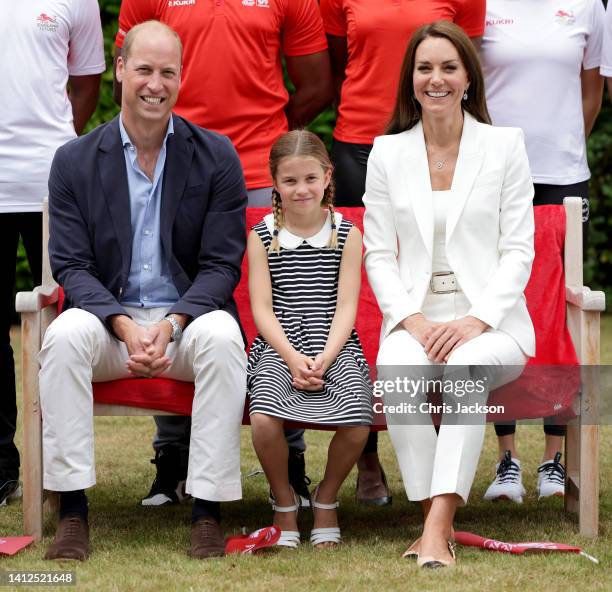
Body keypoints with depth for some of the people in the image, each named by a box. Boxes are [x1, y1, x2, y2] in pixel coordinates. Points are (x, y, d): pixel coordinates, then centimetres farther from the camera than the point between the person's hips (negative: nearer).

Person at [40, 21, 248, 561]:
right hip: (108, 317, 1)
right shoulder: (75, 161, 3)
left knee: (222, 339, -34)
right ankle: (72, 510, -27)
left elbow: (222, 265, -2)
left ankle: (208, 511, -28)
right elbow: (71, 266, -2)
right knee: (65, 335, -32)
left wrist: (171, 324, -19)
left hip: (190, 317, -1)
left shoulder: (217, 157, 1)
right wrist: (125, 325, -19)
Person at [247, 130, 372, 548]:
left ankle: (327, 499, 4)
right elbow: (262, 309, 2)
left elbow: (346, 307, 1)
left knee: (357, 422, -28)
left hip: (336, 347, 0)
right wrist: (293, 358, -14)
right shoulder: (263, 236, 7)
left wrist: (323, 359, -14)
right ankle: (284, 502, -1)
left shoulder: (347, 235, 7)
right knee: (263, 417, -31)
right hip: (279, 348, 0)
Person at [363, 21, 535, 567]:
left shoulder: (505, 145, 6)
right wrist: (412, 320, -10)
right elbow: (378, 254, 7)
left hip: (491, 321, -1)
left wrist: (475, 321, -13)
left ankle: (436, 529, -42)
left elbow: (518, 250, 1)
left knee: (466, 368, -36)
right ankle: (436, 518, -27)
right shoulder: (387, 153, 11)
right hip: (415, 319, 1)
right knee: (395, 372, -34)